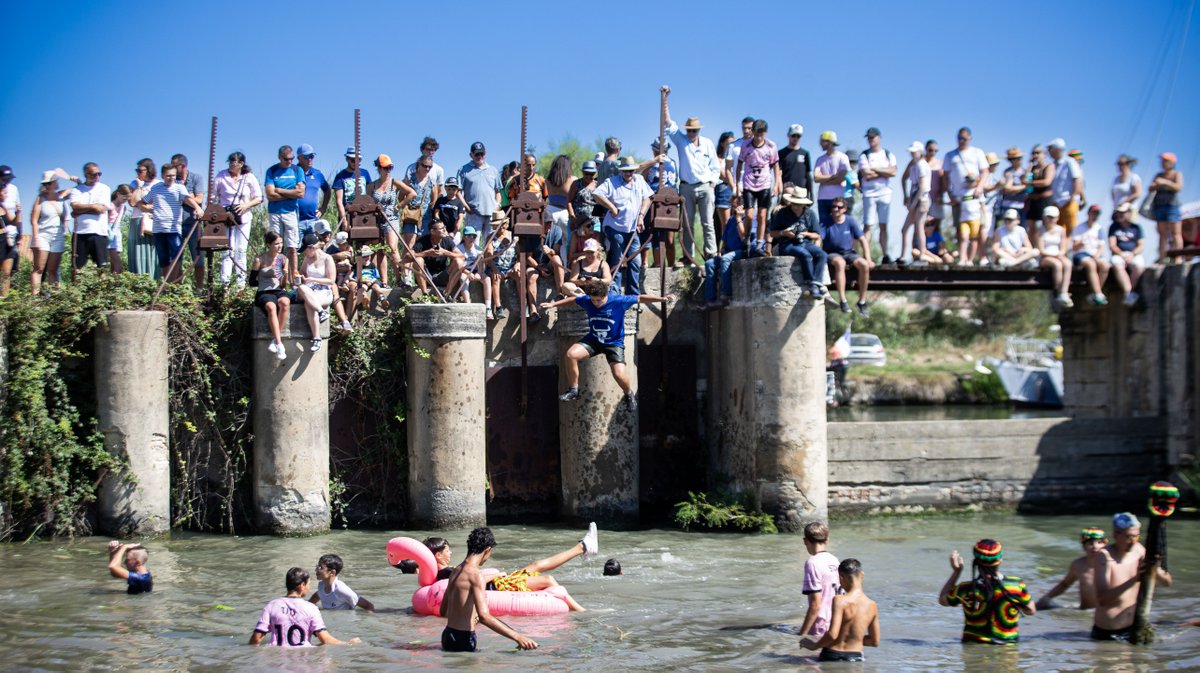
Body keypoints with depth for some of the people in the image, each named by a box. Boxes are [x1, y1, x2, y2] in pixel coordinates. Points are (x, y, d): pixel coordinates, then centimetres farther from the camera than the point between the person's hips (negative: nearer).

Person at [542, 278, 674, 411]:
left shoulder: (619, 301, -19)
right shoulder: (587, 301, -9)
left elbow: (640, 298, -12)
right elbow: (572, 300, 12)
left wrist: (662, 298, -20)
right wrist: (553, 304, 16)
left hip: (614, 343, -3)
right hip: (593, 340, 3)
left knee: (619, 374, -21)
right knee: (571, 355, -22)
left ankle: (629, 394, 15)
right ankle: (573, 390, -4)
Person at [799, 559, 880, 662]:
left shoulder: (840, 600, -15)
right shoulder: (872, 606, 2)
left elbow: (832, 634, -23)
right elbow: (875, 641, 10)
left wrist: (815, 645, -5)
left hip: (832, 657, -4)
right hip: (856, 657, 5)